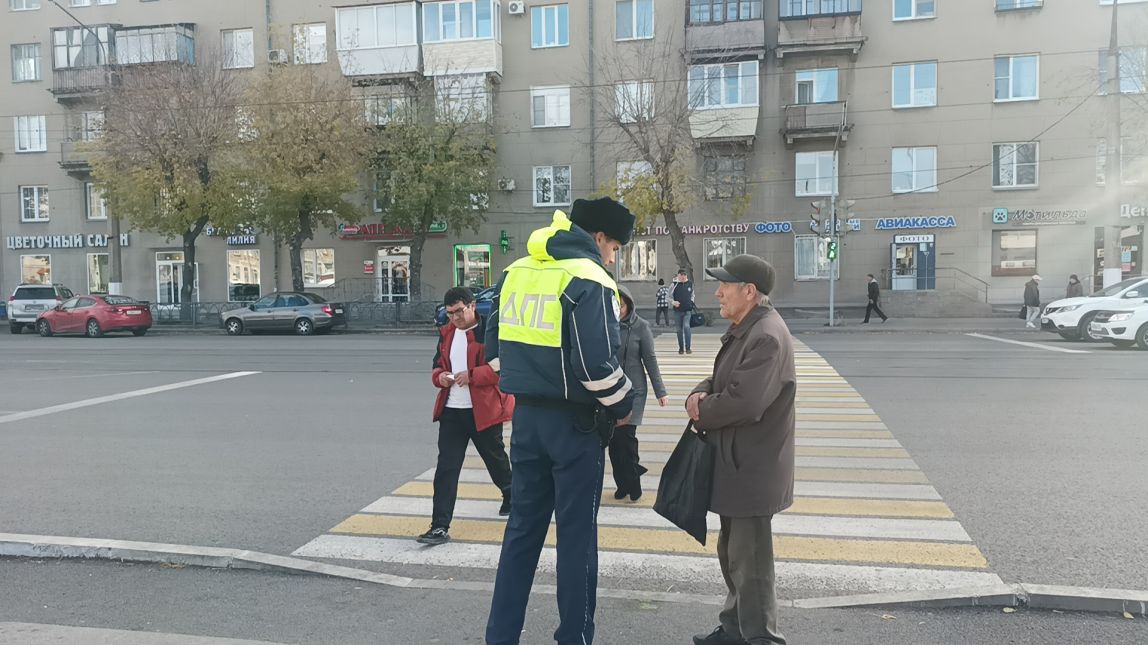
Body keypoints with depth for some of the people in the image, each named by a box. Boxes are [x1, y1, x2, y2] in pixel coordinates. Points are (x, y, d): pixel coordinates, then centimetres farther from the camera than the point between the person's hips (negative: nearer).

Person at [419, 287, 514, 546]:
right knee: (446, 468, -2)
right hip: (451, 410, 5)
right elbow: (437, 365, 20)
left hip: (483, 410, -4)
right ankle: (440, 526, 0)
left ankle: (510, 495, 47)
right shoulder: (446, 333, 10)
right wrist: (439, 376, -3)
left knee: (495, 458, 18)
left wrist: (472, 375, -25)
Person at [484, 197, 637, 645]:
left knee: (523, 526, 15)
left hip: (526, 416, 6)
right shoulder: (589, 281, -14)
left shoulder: (515, 272, 8)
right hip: (574, 422, -6)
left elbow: (495, 343, 12)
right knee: (577, 534, 7)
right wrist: (622, 405, -4)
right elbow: (597, 362, -21)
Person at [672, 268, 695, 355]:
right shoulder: (674, 284, -3)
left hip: (687, 310, 0)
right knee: (679, 329, 8)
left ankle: (688, 348, -12)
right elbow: (668, 297, 1)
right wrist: (673, 302, -16)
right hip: (677, 311, 0)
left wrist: (692, 302, 8)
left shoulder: (690, 284, 5)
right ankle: (681, 348, 21)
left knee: (686, 326, -17)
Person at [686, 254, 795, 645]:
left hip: (753, 469, -11)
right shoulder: (743, 330, 13)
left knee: (750, 561, 0)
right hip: (736, 465, 11)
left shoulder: (768, 337, -22)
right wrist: (700, 394, -6)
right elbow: (720, 380, 17)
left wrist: (700, 414, -12)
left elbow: (743, 403, -29)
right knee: (732, 553, 21)